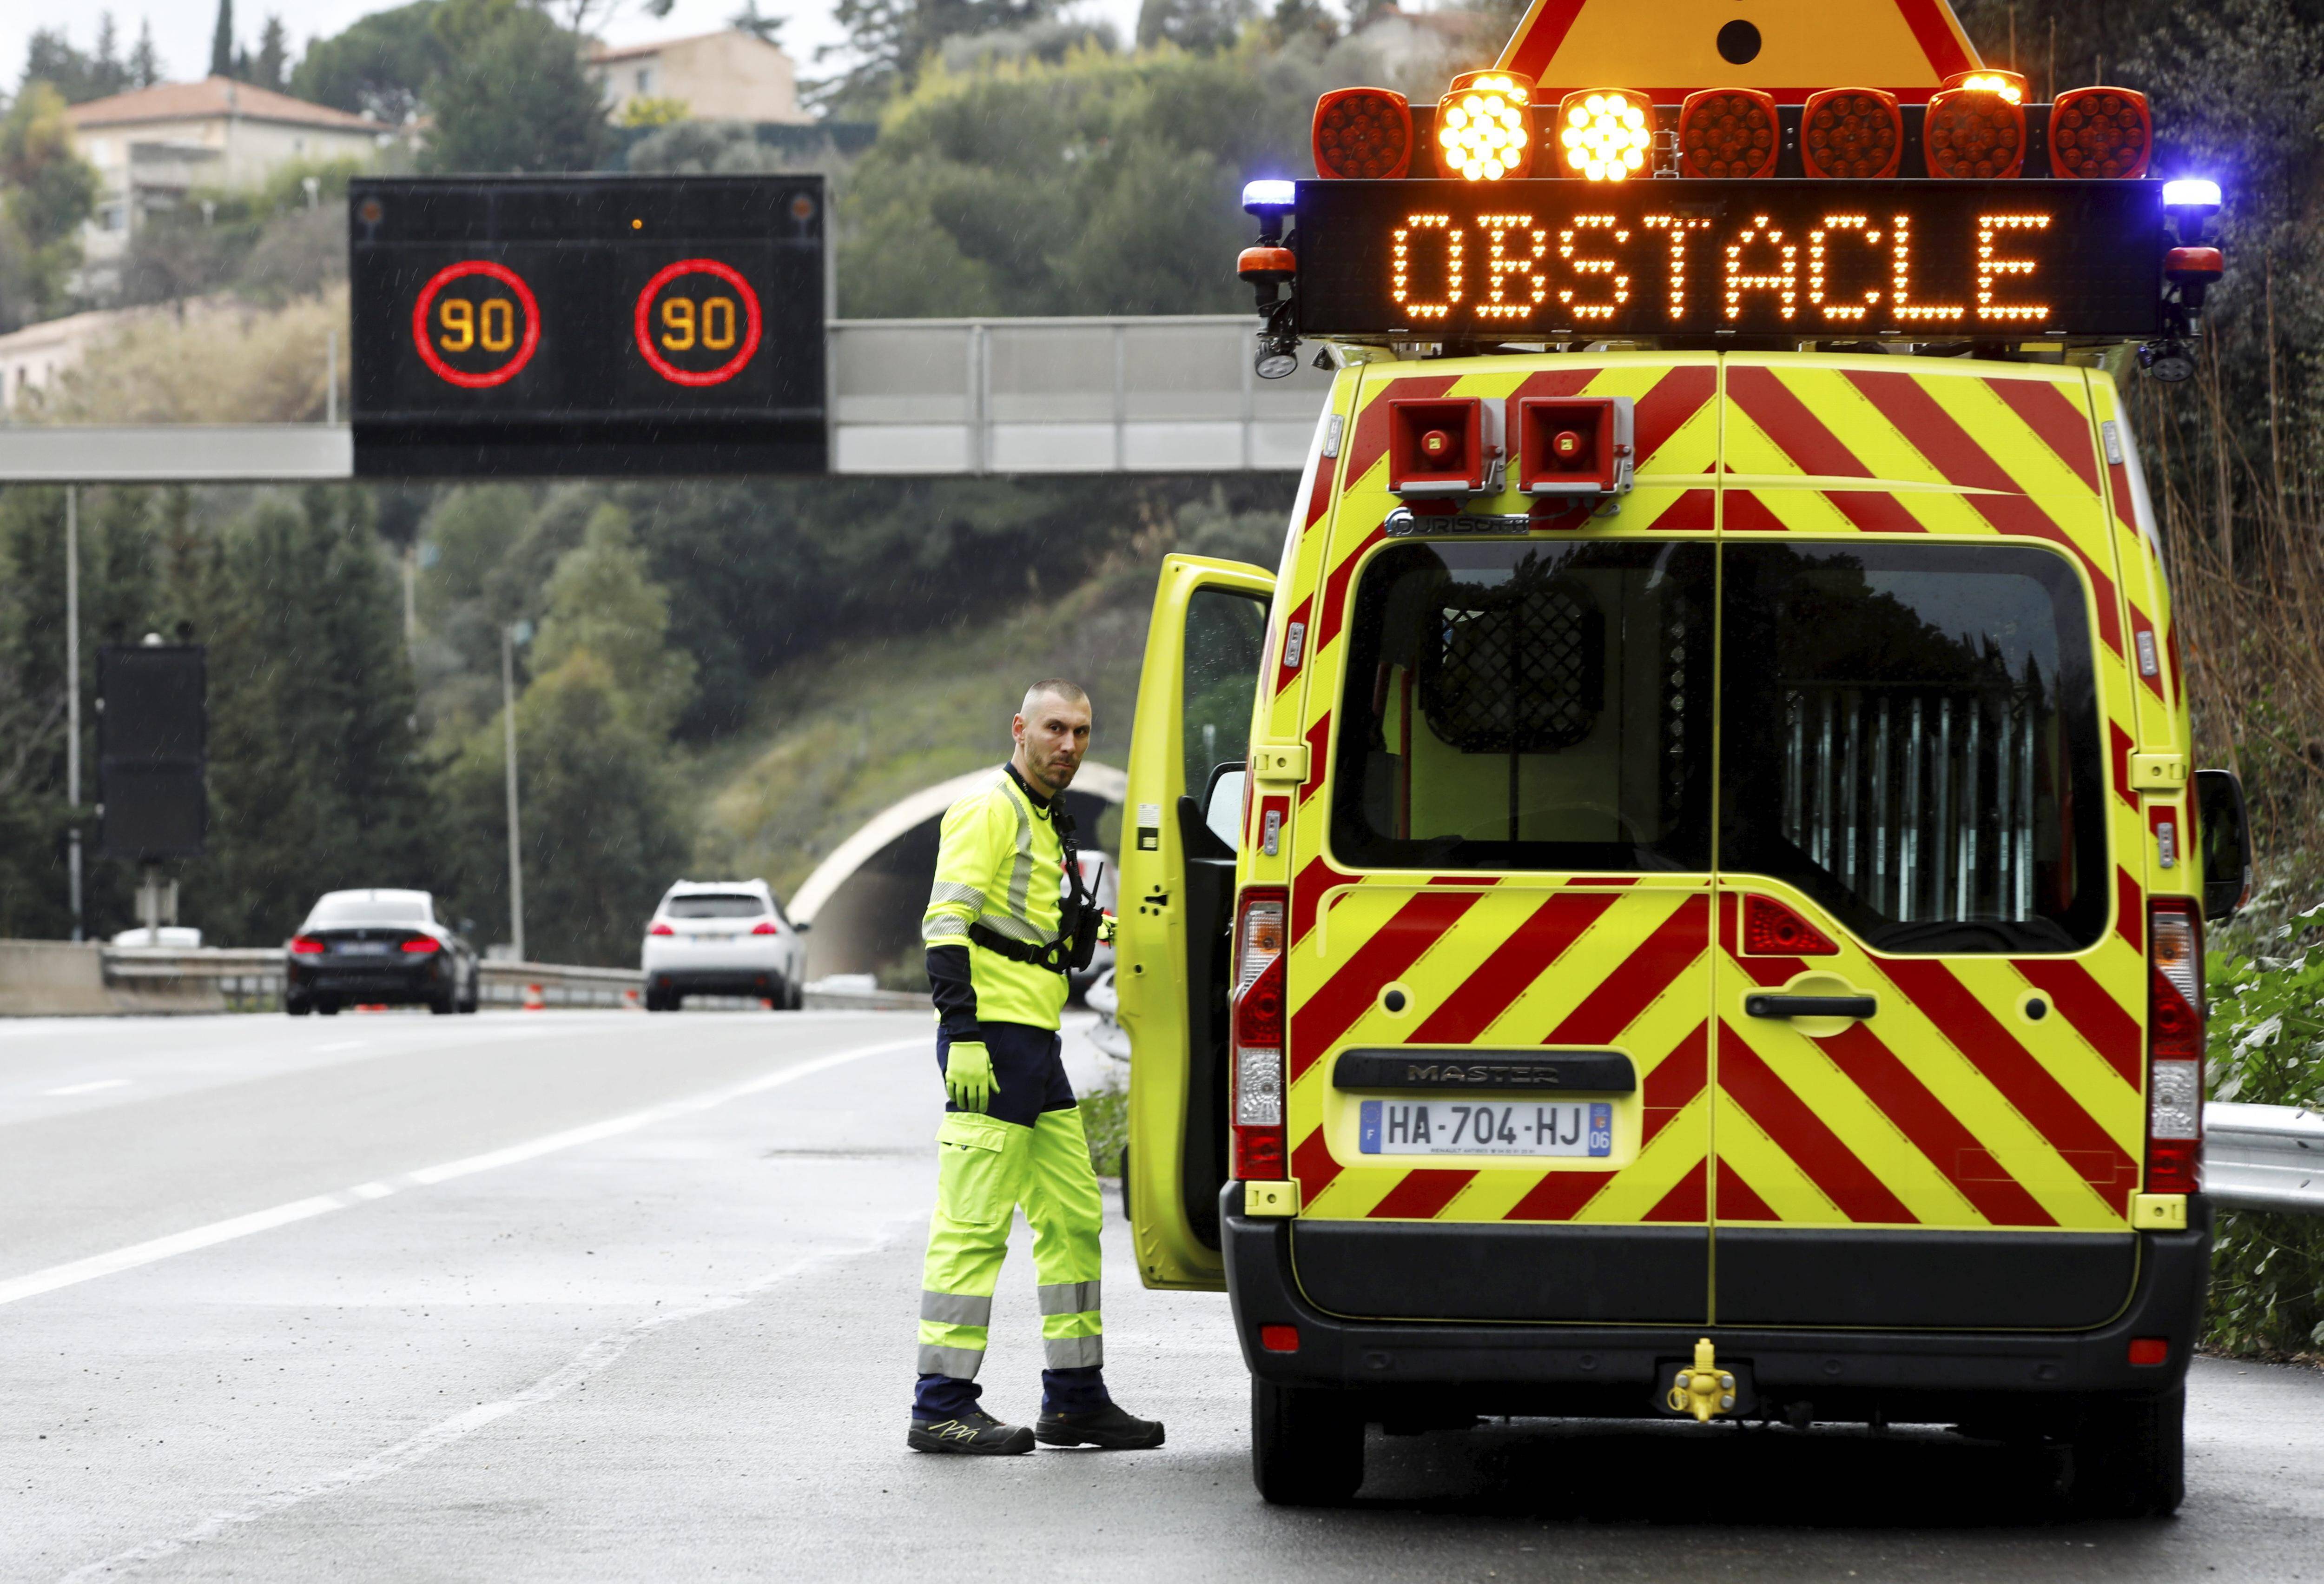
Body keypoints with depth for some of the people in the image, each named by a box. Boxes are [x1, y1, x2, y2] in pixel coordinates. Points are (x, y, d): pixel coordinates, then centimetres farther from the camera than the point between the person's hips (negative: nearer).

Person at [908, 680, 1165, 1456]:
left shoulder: (1051, 824, 21)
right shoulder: (990, 811, -9)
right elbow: (946, 925, -17)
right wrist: (963, 1037, -23)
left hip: (1037, 1043, 10)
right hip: (990, 1040, -10)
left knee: (1073, 1216, 12)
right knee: (975, 1223, -10)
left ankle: (1076, 1399, 18)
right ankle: (942, 1406, -9)